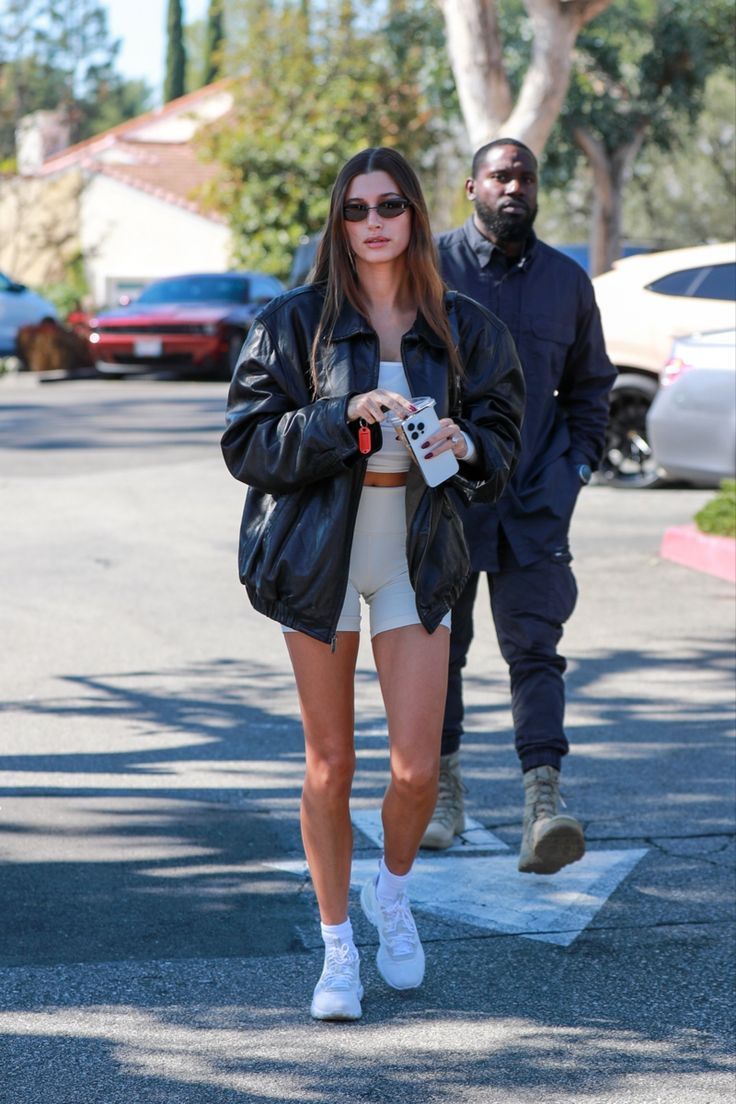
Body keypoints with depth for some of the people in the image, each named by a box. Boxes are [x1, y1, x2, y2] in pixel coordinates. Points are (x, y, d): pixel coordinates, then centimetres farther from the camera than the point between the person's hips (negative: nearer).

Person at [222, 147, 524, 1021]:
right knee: (329, 765, 6)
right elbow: (247, 444, -9)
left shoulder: (464, 330, 2)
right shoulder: (294, 323, -4)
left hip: (414, 558, 1)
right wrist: (344, 415, -22)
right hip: (317, 552, -1)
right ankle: (337, 950, 21)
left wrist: (466, 444, -15)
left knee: (416, 768, -3)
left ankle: (392, 893, 30)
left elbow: (501, 445, 8)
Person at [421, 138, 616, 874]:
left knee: (534, 646, -10)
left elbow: (589, 383, 21)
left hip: (535, 497, 1)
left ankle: (542, 801, -18)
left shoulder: (567, 281, 9)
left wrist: (580, 458, 9)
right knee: (437, 644, 9)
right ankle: (443, 785, 27)